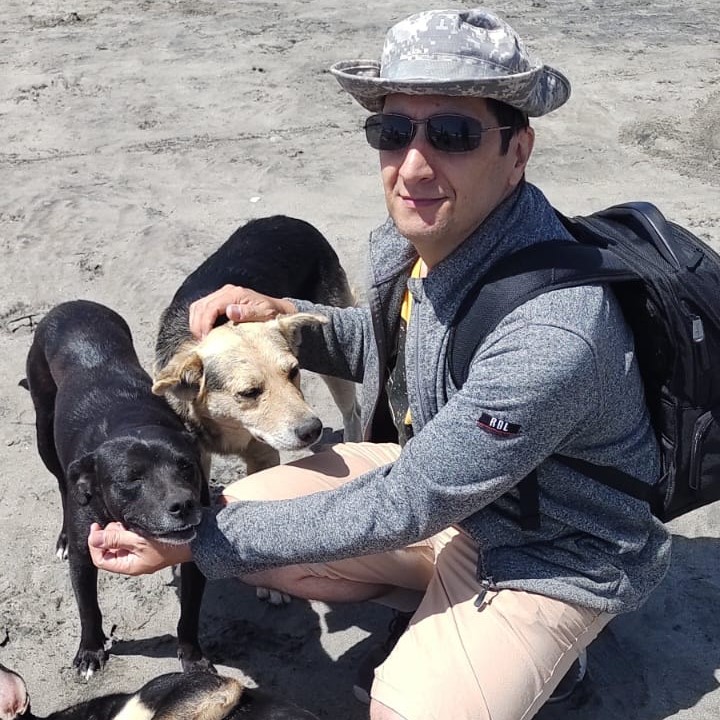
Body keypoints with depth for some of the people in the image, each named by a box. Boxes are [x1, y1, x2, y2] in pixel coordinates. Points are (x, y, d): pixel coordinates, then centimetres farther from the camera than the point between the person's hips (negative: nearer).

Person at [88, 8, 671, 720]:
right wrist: (288, 317, -10)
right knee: (237, 514, -2)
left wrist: (193, 539, -23)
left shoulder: (553, 331, -37)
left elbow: (400, 508, -29)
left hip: (549, 552, -7)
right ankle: (438, 608, 12)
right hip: (436, 474, 7)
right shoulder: (413, 233, -12)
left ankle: (529, 645, 7)